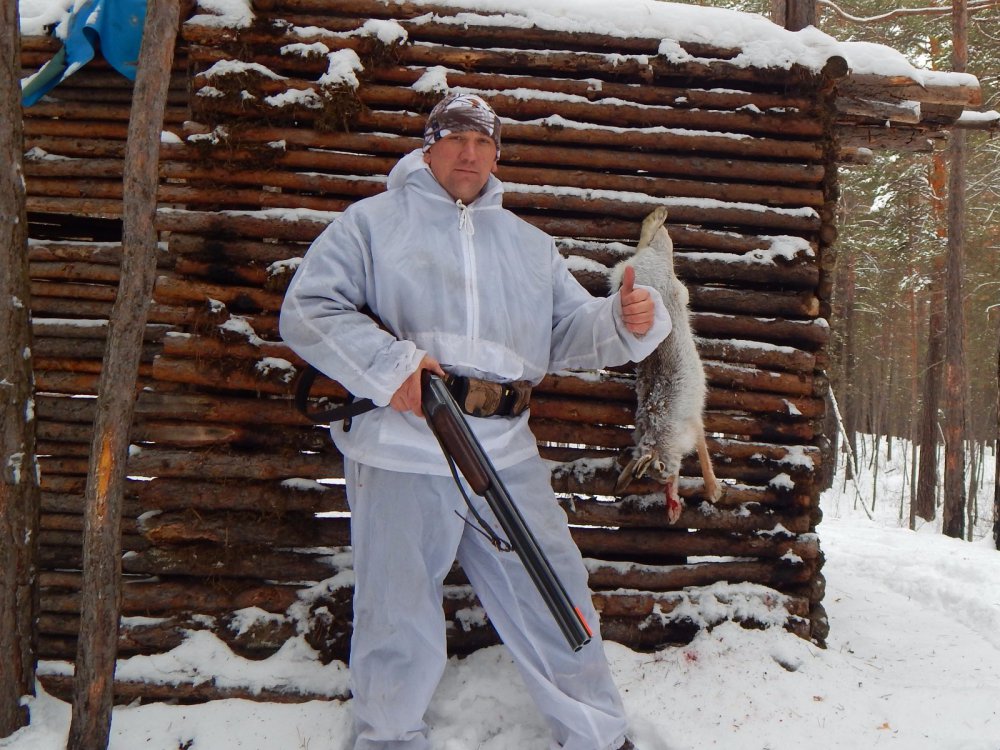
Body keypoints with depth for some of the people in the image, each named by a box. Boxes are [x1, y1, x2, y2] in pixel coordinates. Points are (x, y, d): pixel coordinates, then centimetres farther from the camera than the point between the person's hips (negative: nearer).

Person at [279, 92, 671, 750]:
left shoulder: (529, 244, 21)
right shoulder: (374, 221, 6)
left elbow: (572, 330, 15)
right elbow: (307, 309, -4)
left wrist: (627, 323, -7)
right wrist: (388, 366, -16)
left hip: (507, 455, 4)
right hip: (401, 455, -3)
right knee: (398, 619, 7)